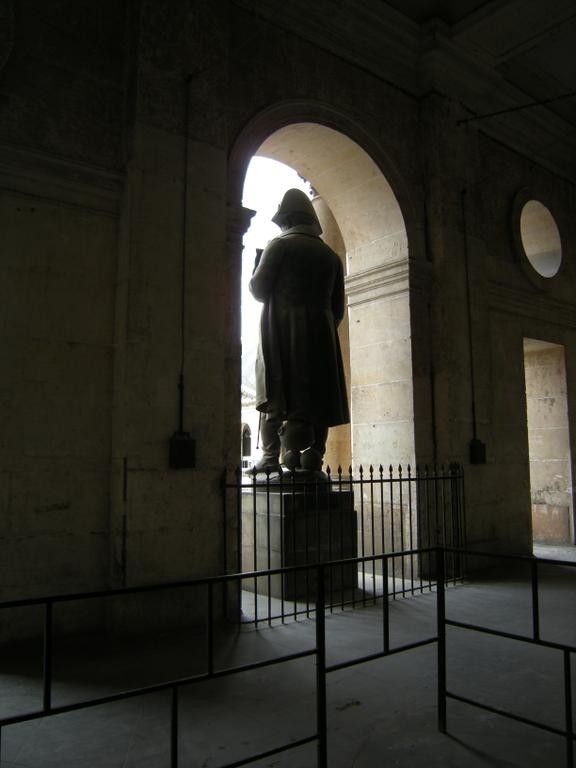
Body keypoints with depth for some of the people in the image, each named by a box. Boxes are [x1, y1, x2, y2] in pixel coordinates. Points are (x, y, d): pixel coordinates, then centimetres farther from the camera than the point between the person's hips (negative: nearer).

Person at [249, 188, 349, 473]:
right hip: (320, 334, 4)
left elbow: (259, 290, -1)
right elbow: (337, 308, 14)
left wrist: (256, 265, 18)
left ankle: (271, 459, -7)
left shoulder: (279, 245, 1)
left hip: (281, 332, -4)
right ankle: (312, 458, 0)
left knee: (277, 397, -2)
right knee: (315, 397, 5)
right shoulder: (330, 255, 16)